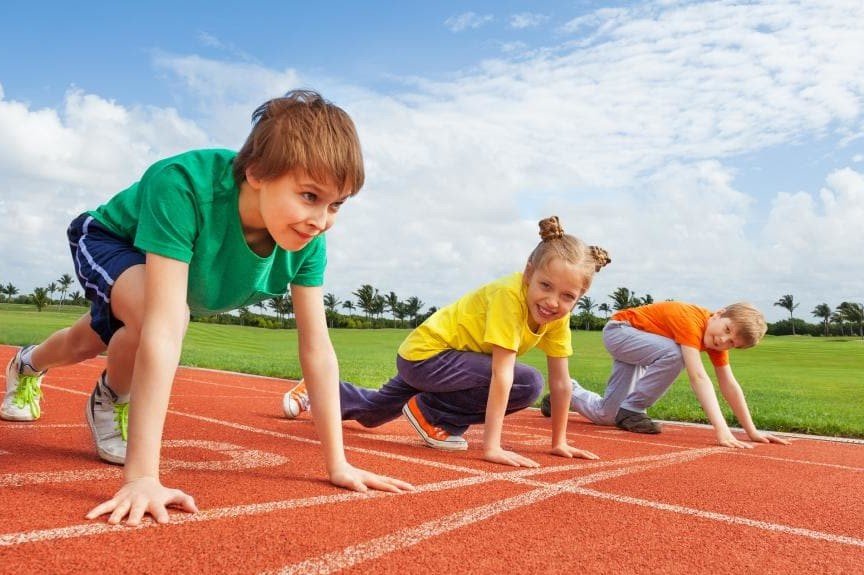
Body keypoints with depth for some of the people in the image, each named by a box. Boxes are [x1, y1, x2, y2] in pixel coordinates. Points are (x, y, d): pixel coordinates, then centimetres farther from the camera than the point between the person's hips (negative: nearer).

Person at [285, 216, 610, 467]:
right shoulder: (510, 295, -31)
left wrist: (559, 442, -3)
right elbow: (502, 375, -34)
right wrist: (491, 446, -34)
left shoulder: (558, 313, -9)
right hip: (428, 352, -8)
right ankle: (431, 413, -9)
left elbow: (561, 381, -5)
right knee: (527, 383, -24)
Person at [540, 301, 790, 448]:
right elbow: (698, 377, -42)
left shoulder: (717, 341, -9)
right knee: (674, 354, -35)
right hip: (620, 329, -8)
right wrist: (721, 430, -47)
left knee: (606, 415, 1)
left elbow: (730, 385, -6)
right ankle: (631, 410, -18)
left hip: (637, 344, 8)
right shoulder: (691, 320, -34)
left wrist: (752, 431, -8)